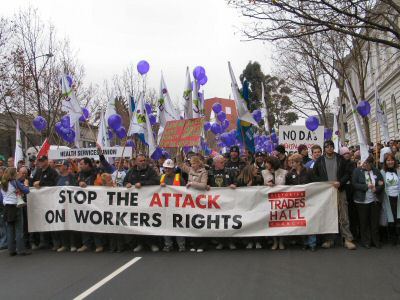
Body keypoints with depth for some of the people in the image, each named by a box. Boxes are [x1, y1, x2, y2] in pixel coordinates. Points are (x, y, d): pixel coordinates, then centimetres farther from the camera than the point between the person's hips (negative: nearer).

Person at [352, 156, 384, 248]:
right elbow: (354, 184, -11)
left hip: (375, 200, 3)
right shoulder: (357, 171, -4)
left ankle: (376, 240, 22)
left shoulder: (376, 171, 4)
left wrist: (376, 189, -14)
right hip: (362, 201, -2)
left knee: (375, 222, 8)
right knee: (364, 222, 5)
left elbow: (382, 183, 5)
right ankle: (366, 241, 17)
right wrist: (366, 186, -18)